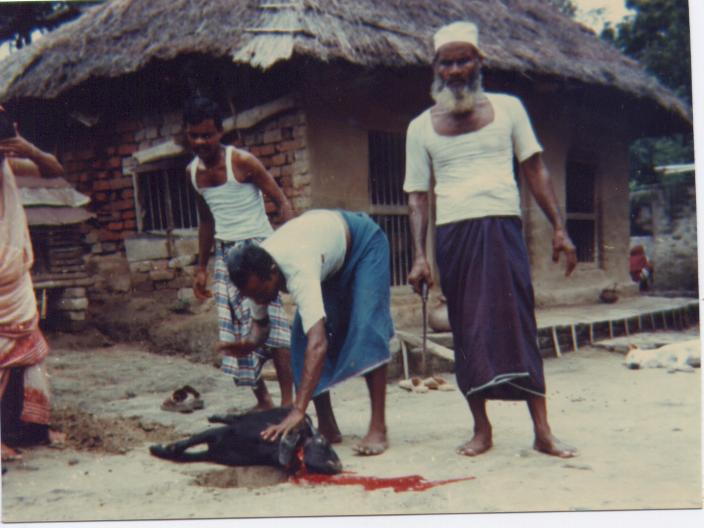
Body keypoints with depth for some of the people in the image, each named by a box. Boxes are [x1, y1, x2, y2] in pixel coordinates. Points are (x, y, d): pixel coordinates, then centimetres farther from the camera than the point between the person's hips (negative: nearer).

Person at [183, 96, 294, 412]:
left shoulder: (241, 162, -12)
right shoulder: (193, 172, 8)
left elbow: (281, 202, -12)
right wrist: (201, 268, 20)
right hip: (225, 254, 7)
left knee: (268, 321, -15)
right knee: (233, 331, 5)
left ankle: (288, 401, -11)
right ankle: (263, 401, 15)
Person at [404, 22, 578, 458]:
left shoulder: (507, 108, 9)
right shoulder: (422, 127, 10)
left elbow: (535, 169, 10)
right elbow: (418, 195, 8)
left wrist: (559, 228, 1)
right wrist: (419, 255, -2)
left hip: (502, 226, 0)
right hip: (453, 232, 1)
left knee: (519, 324, -4)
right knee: (468, 330, 2)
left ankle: (543, 431, 1)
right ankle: (482, 429, 13)